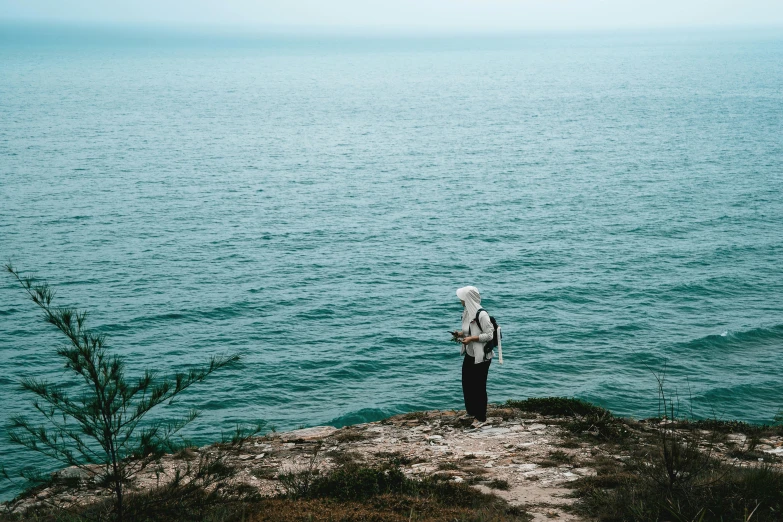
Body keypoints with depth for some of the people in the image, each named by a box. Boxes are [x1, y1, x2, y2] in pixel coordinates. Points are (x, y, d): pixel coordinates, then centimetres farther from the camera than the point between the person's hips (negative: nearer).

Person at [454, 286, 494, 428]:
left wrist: (471, 339, -25)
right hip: (469, 355, 9)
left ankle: (481, 417, 13)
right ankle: (471, 412, 33)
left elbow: (489, 335, -19)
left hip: (481, 357, -9)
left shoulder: (481, 315, -21)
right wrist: (460, 334, -2)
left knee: (479, 386, 1)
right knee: (467, 384, 16)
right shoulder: (468, 312, 5)